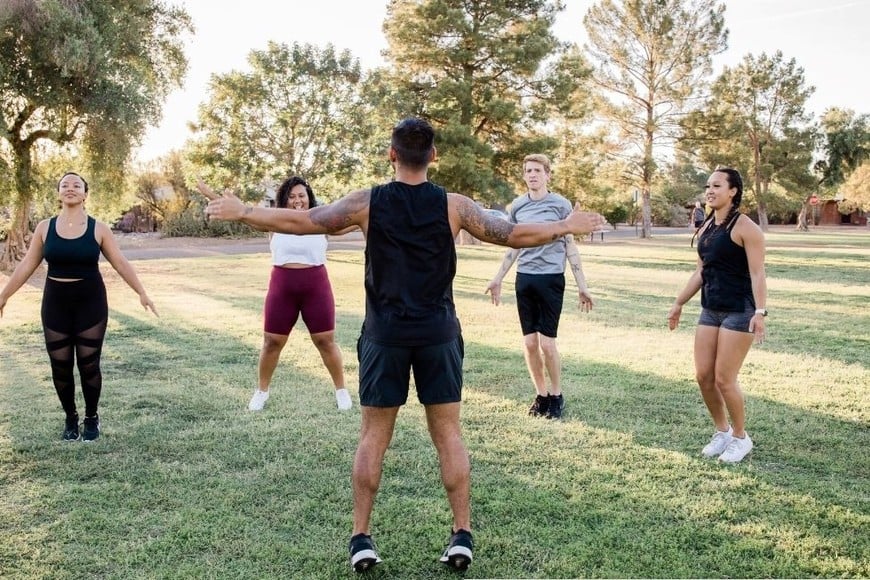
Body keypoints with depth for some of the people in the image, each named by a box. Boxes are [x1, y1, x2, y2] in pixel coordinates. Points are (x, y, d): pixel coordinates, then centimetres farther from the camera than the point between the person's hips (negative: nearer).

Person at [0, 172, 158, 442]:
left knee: (89, 364, 1)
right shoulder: (45, 227, 1)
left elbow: (121, 263, -1)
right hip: (55, 304, 2)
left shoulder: (98, 229, -3)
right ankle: (70, 417, 25)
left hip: (91, 303, -1)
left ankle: (91, 417, 21)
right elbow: (26, 266, 7)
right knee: (60, 366, 4)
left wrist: (141, 293, -6)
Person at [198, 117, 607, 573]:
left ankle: (361, 538, 13)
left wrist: (241, 212, 14)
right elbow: (514, 235, 2)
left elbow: (300, 221, 1)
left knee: (373, 436, 9)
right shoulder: (453, 206, -4)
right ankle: (462, 535, 13)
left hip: (385, 334, 0)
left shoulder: (367, 203, -5)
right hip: (438, 334, 1)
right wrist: (565, 227, 18)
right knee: (448, 434, 9)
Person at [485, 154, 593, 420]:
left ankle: (556, 396, 13)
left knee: (547, 342, -5)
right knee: (529, 342, 5)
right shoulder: (517, 206, 8)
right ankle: (541, 395, 20)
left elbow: (570, 247, 1)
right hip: (524, 279, 4)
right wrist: (498, 278, 16)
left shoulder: (561, 205, -2)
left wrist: (582, 286, -2)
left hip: (551, 279, -4)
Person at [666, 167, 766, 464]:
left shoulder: (745, 227, -12)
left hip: (739, 311, -8)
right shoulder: (706, 228, 11)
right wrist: (679, 303, 19)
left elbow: (757, 273, -17)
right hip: (710, 310, 8)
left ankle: (741, 437, 15)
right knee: (703, 376, 6)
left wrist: (760, 311, -27)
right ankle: (722, 431, 26)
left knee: (724, 379, -6)